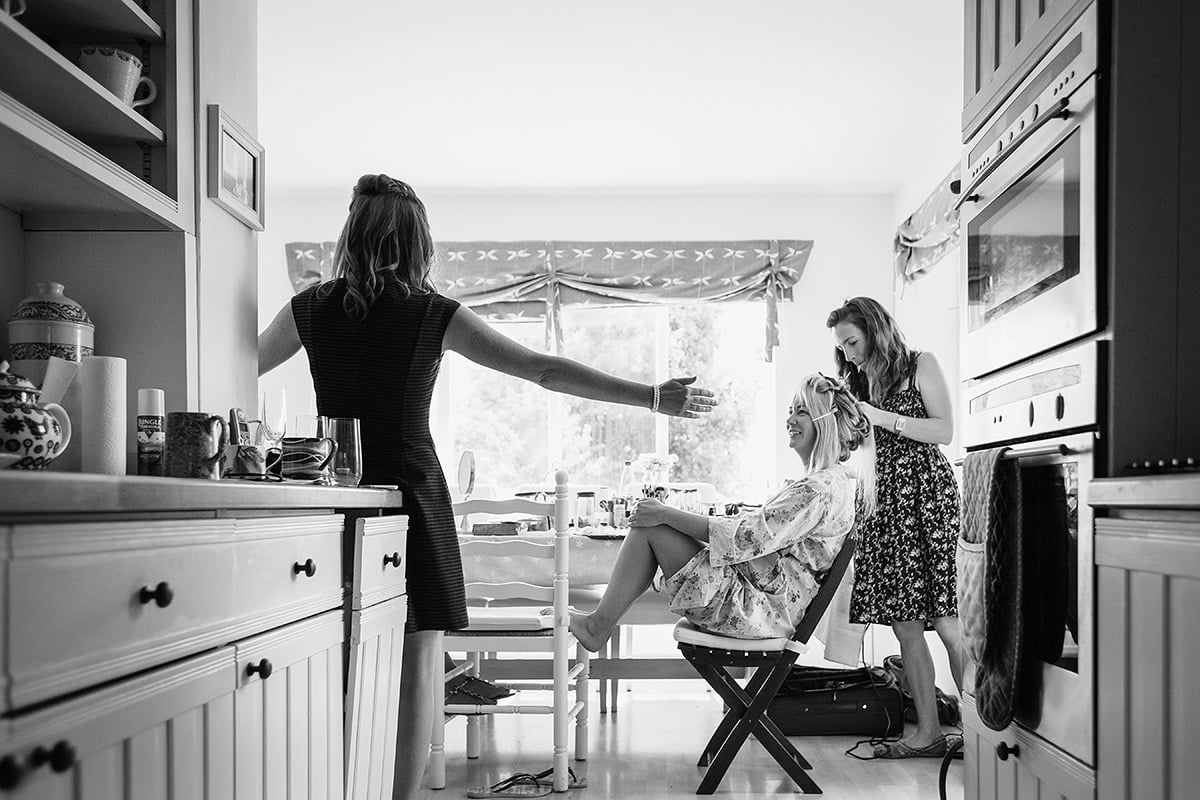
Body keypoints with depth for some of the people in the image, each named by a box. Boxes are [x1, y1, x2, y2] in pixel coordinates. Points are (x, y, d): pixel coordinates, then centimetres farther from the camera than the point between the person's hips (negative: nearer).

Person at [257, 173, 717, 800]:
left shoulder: (310, 309, 4)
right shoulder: (432, 314, -5)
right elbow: (544, 370, -8)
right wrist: (654, 398, -5)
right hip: (411, 494, -3)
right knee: (416, 658, 4)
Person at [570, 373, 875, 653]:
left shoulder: (823, 488, -18)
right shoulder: (839, 479, 14)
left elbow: (747, 535, -22)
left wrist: (665, 514, -16)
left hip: (760, 610, -10)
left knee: (650, 528, -9)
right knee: (650, 519, 9)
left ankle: (598, 626, 2)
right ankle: (601, 619, 9)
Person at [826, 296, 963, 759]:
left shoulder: (920, 366, 4)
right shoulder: (862, 384, 19)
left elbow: (944, 431, -7)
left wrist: (878, 417, -12)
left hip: (926, 493, -6)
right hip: (884, 500, 6)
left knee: (944, 622, -10)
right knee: (905, 627, 3)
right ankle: (928, 733, 8)